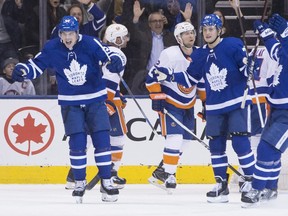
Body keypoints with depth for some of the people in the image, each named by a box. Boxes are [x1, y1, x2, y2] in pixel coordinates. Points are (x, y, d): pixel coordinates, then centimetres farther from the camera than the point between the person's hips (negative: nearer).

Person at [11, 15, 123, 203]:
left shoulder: (90, 44, -14)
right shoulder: (52, 48, -8)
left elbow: (108, 55, -16)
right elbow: (36, 66, -2)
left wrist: (115, 62, -38)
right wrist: (22, 71, -21)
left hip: (95, 99, -1)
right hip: (70, 102, 1)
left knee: (102, 139, -5)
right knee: (77, 142, -5)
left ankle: (106, 182, 4)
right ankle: (80, 183, 8)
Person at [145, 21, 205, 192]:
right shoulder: (170, 55, -20)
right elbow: (153, 77, -15)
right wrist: (157, 97, -19)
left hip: (188, 105, 7)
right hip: (170, 103, -7)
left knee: (184, 141, 7)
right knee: (175, 137, -18)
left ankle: (162, 171, 19)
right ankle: (169, 174, -10)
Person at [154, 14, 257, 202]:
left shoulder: (233, 45, -10)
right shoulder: (200, 55, 7)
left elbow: (247, 66, -10)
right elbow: (190, 78, 14)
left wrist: (249, 69, -32)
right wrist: (169, 75, 4)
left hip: (238, 102, -6)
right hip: (214, 107, 6)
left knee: (240, 142, -11)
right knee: (216, 145, 6)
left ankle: (252, 180, 1)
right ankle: (221, 185, 14)